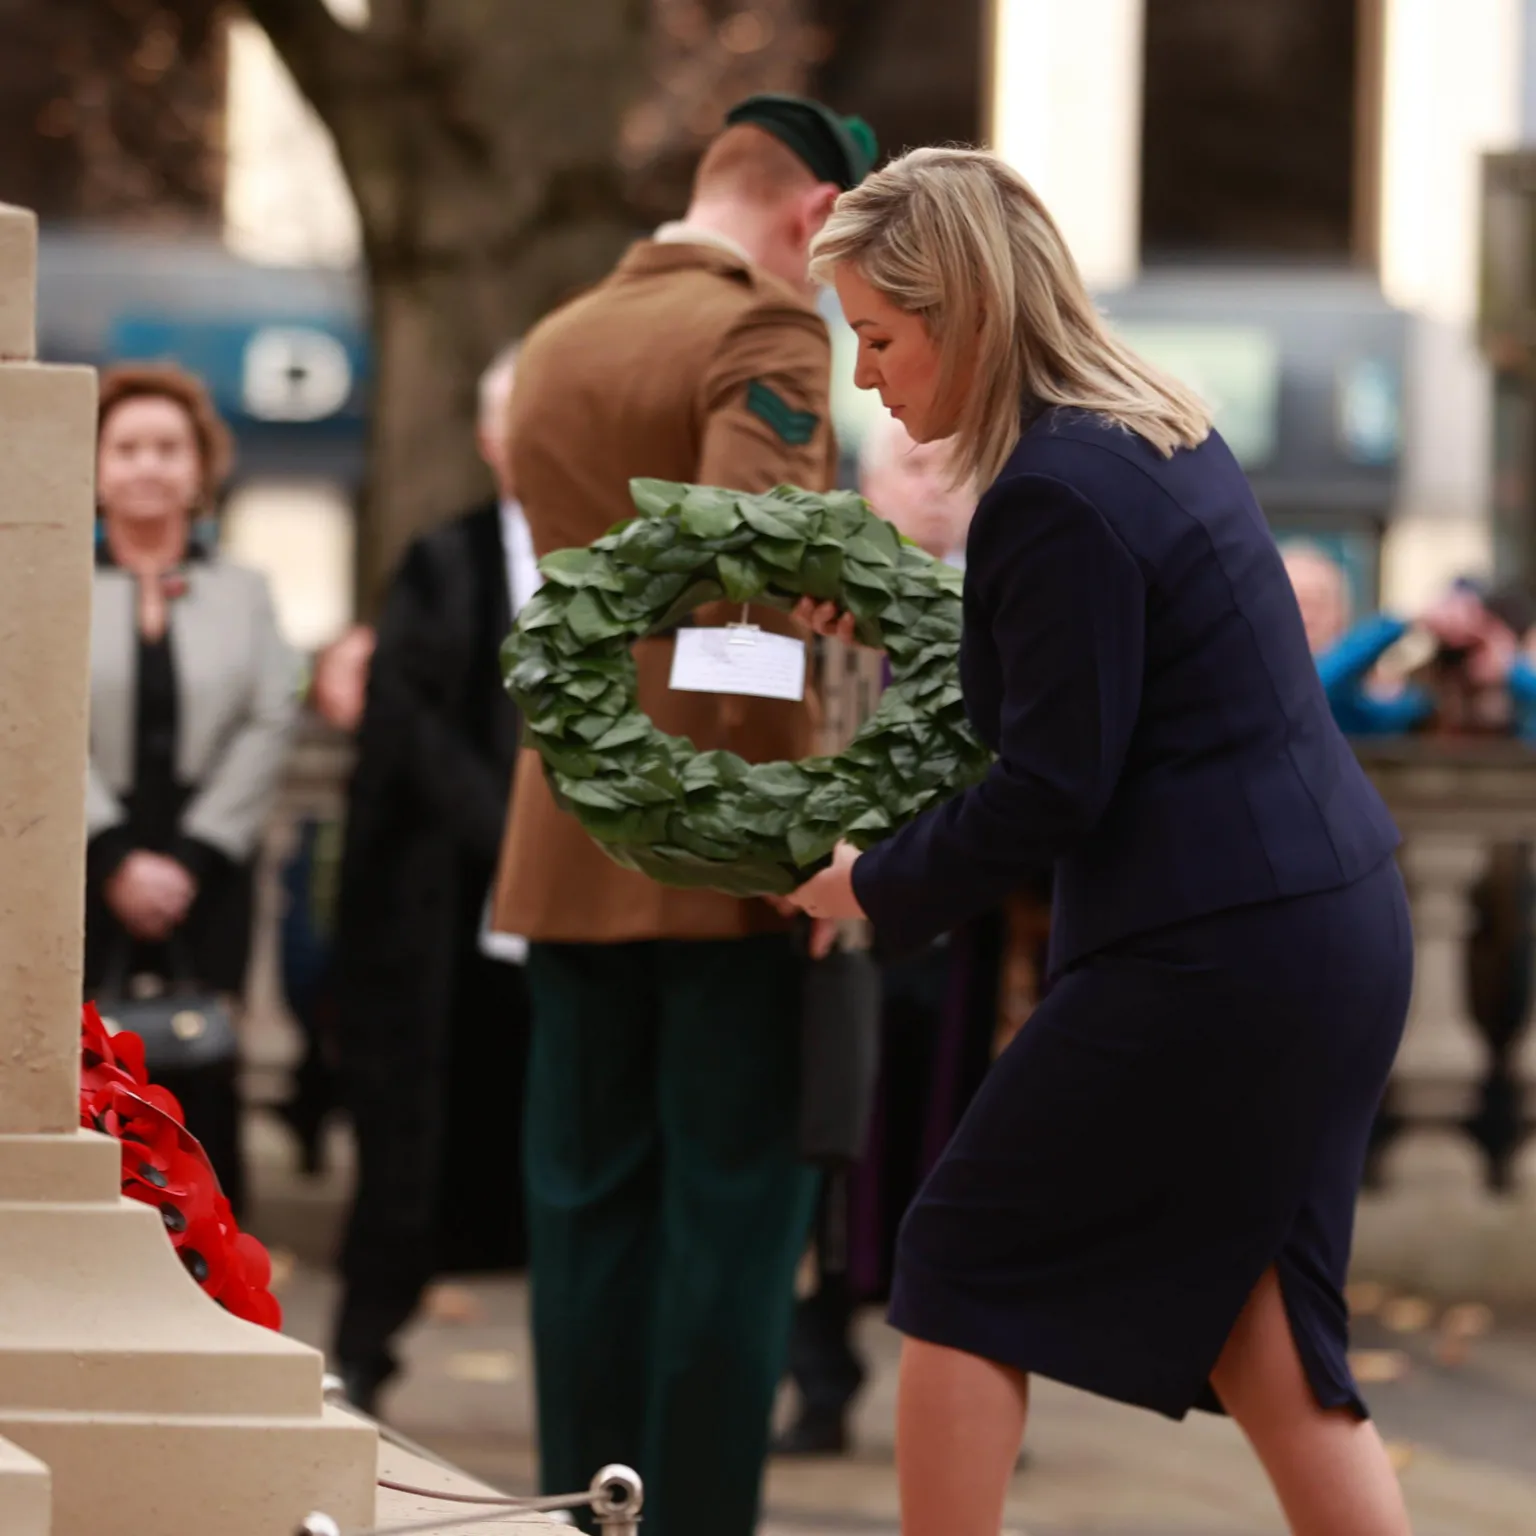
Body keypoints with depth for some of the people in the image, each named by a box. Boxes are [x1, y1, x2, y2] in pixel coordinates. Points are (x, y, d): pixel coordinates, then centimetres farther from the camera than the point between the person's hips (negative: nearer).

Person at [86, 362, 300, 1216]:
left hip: (205, 882, 1)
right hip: (84, 880, -1)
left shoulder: (245, 595, 13)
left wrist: (190, 857, -8)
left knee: (202, 1090, -5)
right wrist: (116, 858, -11)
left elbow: (268, 731, 4)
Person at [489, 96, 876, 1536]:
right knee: (733, 1214, -2)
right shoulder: (767, 332, -9)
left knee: (587, 1205, 9)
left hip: (571, 847, 7)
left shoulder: (553, 347, 15)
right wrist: (793, 804, -22)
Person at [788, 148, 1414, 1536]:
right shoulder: (1164, 430, 12)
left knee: (967, 1270, 5)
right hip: (1338, 922, 10)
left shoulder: (1054, 496, -18)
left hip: (1211, 955, -10)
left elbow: (1050, 791, -16)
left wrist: (880, 888, -2)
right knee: (1251, 1324, 13)